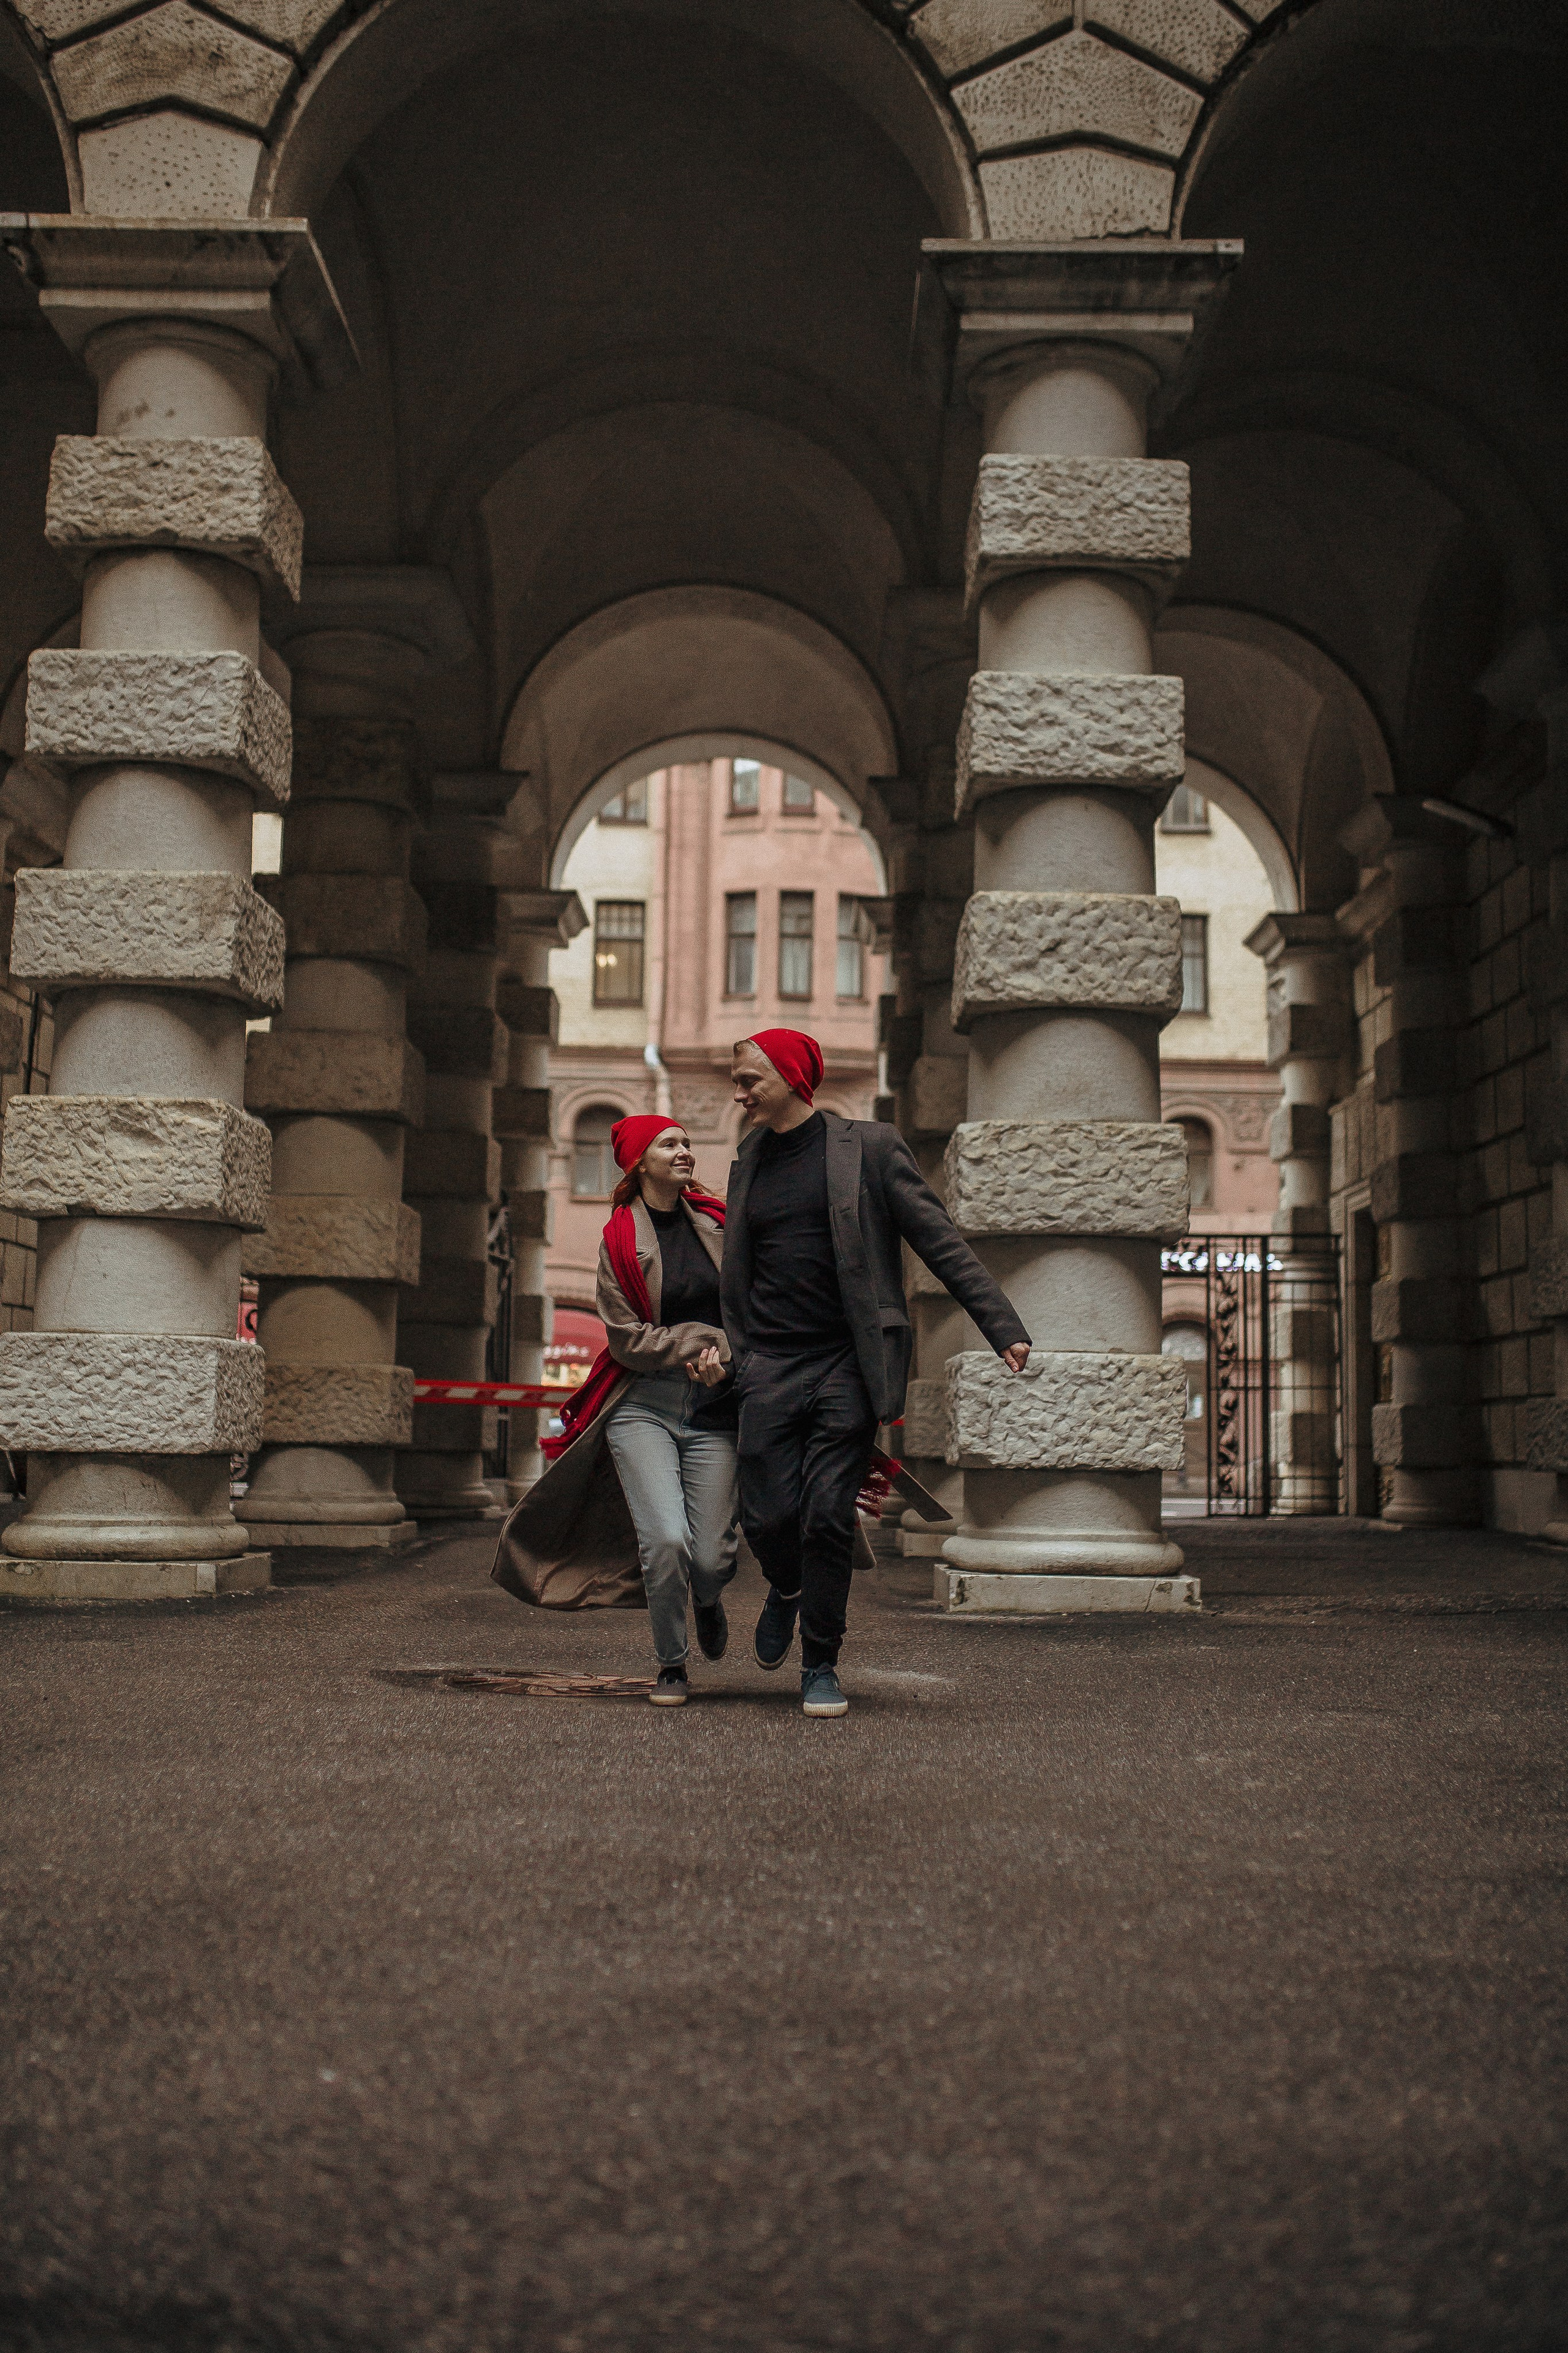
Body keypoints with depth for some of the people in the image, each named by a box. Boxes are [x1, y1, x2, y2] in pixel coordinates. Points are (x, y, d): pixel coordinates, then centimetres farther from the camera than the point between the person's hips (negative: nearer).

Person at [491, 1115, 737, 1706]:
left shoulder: (717, 1223, 7)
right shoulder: (619, 1240, 0)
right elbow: (627, 1339, -4)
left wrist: (726, 1358, -7)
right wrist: (703, 1342, -13)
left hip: (712, 1410, 2)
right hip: (641, 1407, -2)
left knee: (711, 1558, -4)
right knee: (666, 1540, -18)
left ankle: (706, 1600, 36)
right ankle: (670, 1666, 7)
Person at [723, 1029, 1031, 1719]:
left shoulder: (869, 1147, -1)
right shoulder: (749, 1163, 13)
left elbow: (941, 1242, -3)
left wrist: (1003, 1326, -10)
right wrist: (730, 1353, 13)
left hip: (848, 1365, -3)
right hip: (770, 1368, 3)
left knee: (829, 1518, -5)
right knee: (768, 1516, -2)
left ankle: (821, 1666, 12)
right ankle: (785, 1591, 32)